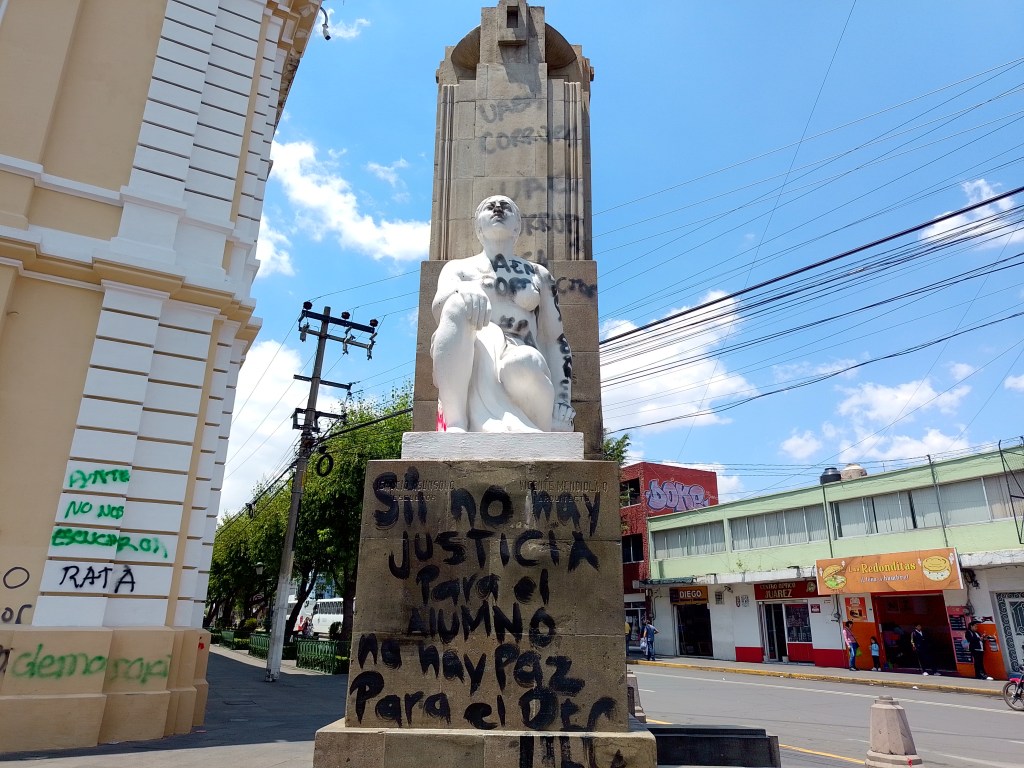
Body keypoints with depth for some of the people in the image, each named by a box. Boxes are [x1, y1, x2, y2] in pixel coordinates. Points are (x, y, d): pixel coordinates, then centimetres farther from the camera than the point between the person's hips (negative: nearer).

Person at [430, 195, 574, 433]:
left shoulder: (539, 275, 22)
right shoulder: (458, 268, 19)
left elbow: (556, 341, 14)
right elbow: (439, 307, -3)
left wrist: (562, 402, -1)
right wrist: (463, 290, -28)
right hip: (467, 373, 0)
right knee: (461, 304, -31)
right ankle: (455, 422, -40)